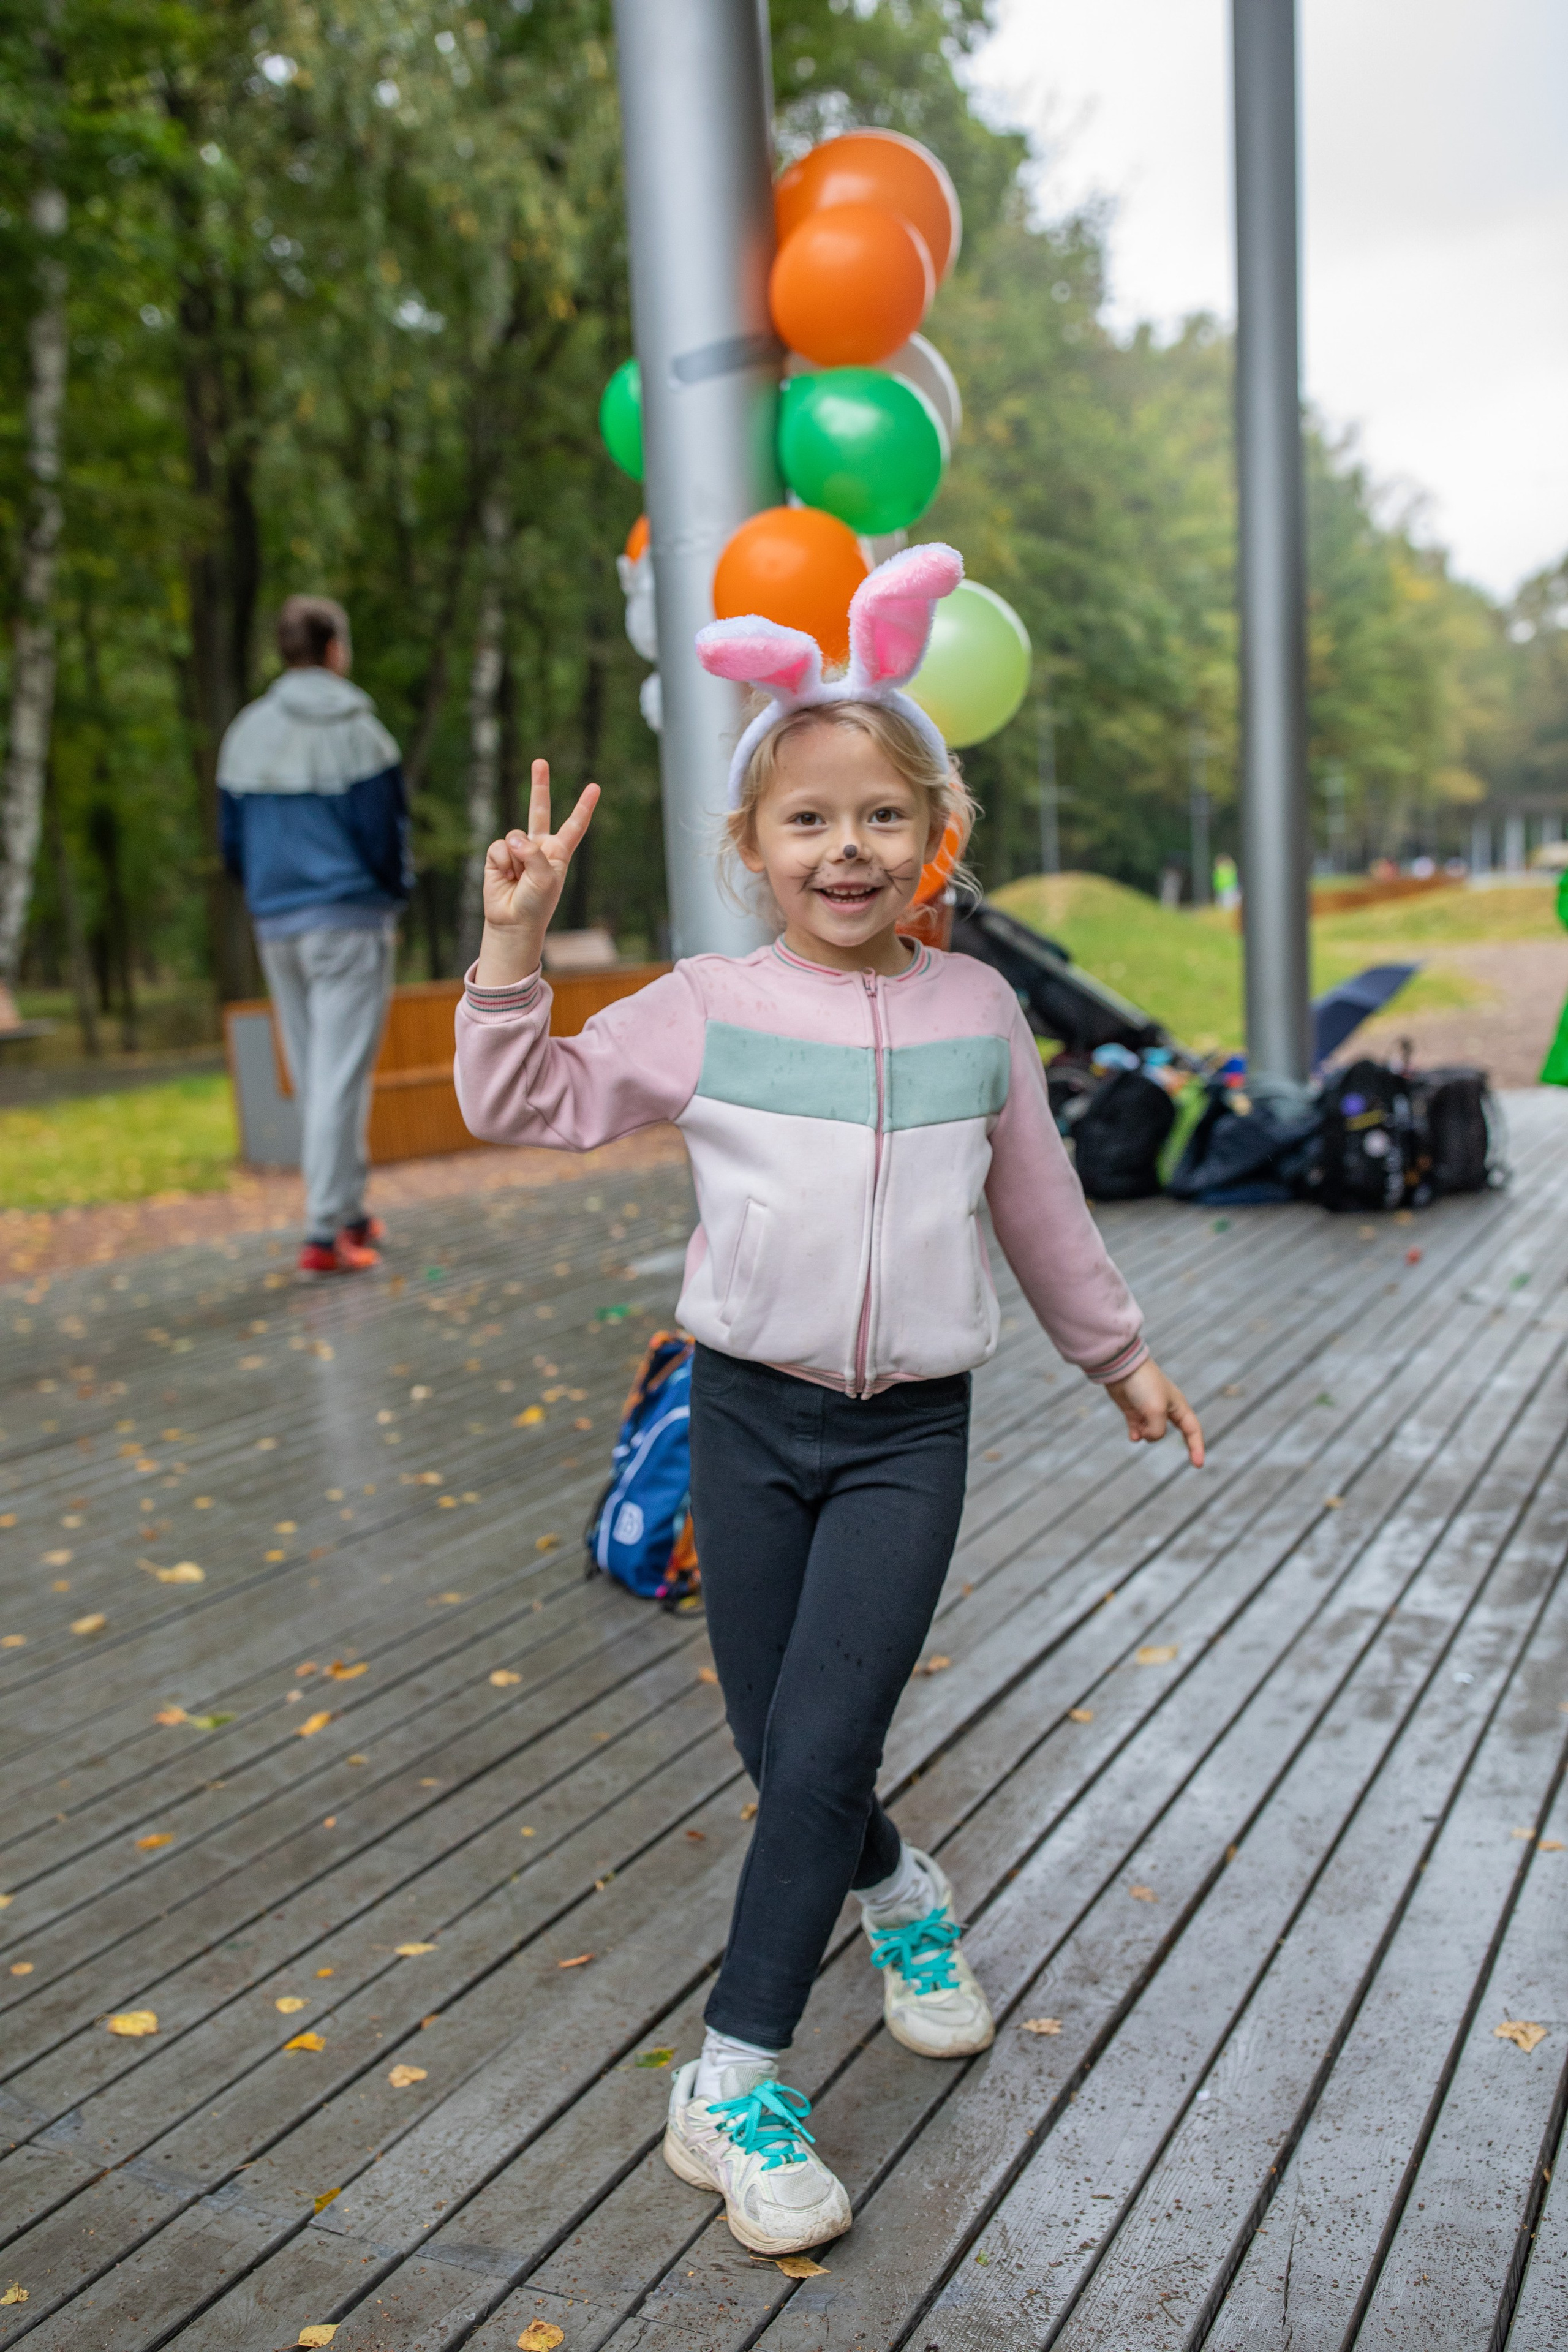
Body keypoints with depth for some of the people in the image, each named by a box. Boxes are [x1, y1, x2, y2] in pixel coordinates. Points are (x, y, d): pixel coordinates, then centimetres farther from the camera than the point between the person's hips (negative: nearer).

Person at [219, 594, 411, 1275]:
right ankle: (326, 1231, -8)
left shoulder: (246, 732, 8)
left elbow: (232, 841, 11)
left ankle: (348, 1212, 22)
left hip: (275, 927, 6)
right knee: (342, 1078, -6)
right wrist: (395, 895, 8)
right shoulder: (356, 731, -8)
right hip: (350, 920, -6)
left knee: (312, 1078, 13)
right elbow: (384, 830, -9)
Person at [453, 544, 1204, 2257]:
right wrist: (513, 946, -13)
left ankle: (735, 2079, 10)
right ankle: (896, 1889, 43)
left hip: (911, 1429, 0)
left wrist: (1118, 1354, 20)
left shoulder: (976, 1009, 3)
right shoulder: (707, 1008, -2)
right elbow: (524, 1103, -1)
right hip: (750, 1416, 1)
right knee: (780, 1752, 10)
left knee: (820, 1746, -7)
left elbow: (1039, 1205, 14)